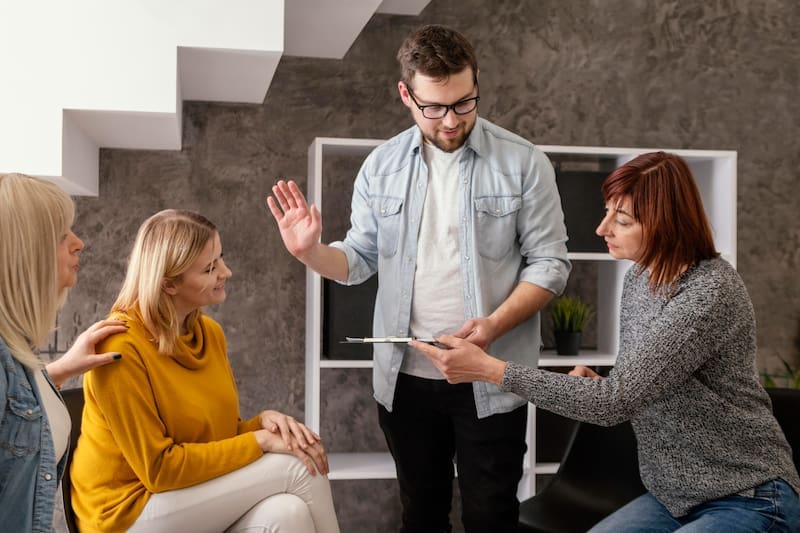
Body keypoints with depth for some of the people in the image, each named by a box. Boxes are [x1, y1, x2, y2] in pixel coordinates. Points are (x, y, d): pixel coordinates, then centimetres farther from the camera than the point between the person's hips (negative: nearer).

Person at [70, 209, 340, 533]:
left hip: (199, 497, 6)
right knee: (297, 467, -19)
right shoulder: (121, 348, -21)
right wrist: (260, 440, -21)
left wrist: (264, 420, -12)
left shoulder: (209, 332, 3)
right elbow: (159, 468, -20)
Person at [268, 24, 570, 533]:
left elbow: (549, 262, -7)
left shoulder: (524, 163, -8)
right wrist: (311, 252, -16)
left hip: (490, 379, -3)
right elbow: (360, 258, 5)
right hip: (405, 376, 3)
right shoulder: (382, 166, 2)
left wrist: (495, 324, -23)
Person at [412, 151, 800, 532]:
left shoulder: (711, 293, -23)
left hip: (751, 500, -7)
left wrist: (489, 369, -28)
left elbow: (617, 400, -28)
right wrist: (592, 385, -8)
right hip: (673, 496, 7)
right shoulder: (639, 277, 2)